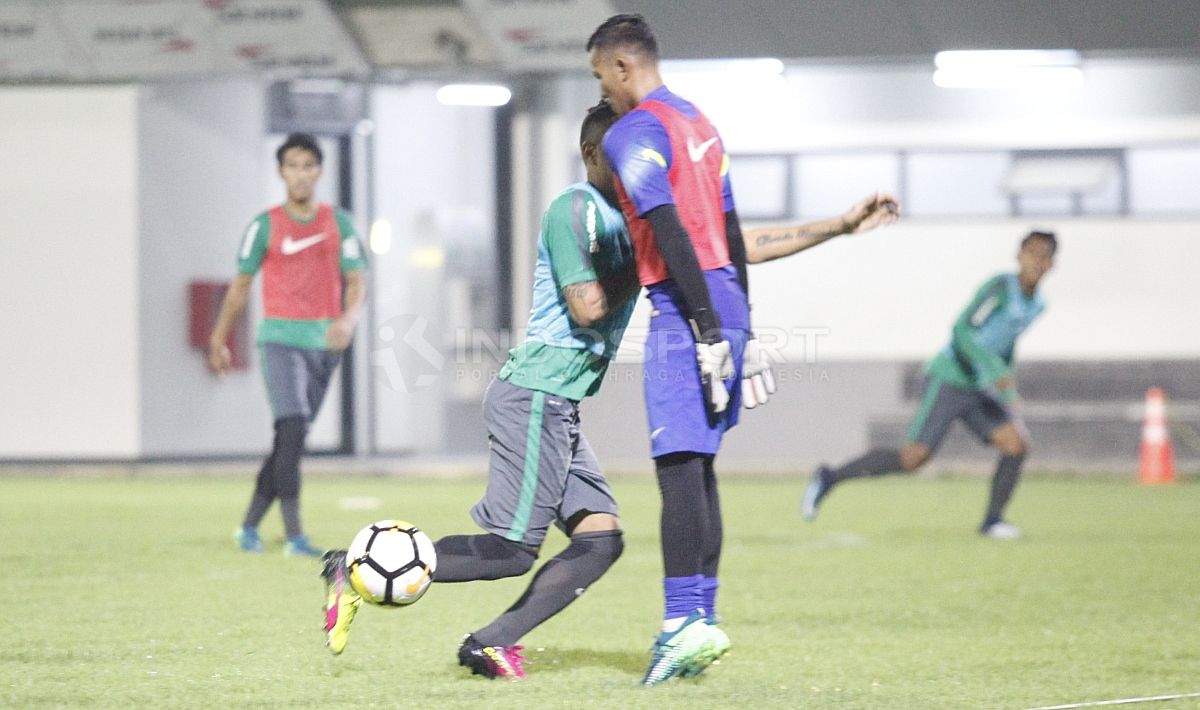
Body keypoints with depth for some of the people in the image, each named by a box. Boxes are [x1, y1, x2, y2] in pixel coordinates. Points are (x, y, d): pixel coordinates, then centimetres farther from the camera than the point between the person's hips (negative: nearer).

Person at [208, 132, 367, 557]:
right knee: (292, 429, -18)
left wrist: (349, 319, -21)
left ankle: (250, 526, 22)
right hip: (281, 338, -3)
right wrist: (218, 341, 13)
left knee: (290, 440, 8)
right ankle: (294, 535, -20)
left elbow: (356, 279, 0)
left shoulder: (338, 224, 7)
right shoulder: (265, 226, 1)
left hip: (323, 342, 4)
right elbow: (241, 284, 9)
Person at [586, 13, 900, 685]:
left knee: (679, 467, -12)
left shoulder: (633, 132, -8)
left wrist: (707, 329, -20)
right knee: (699, 467, 11)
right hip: (728, 300, 9)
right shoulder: (699, 121, 20)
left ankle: (684, 623, -18)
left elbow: (671, 234, -17)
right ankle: (702, 616, 11)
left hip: (685, 309, -9)